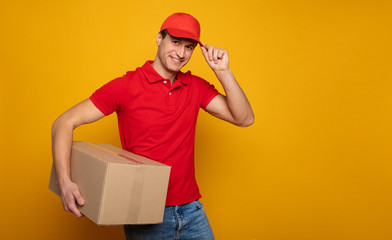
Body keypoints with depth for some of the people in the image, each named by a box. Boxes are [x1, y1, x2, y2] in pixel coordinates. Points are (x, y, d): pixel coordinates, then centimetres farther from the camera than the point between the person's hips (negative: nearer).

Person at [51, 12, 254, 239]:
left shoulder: (196, 87, 3)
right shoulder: (126, 86, -10)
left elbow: (244, 118, -1)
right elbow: (65, 122, -11)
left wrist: (223, 72, -11)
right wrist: (65, 182, -24)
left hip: (192, 210, 4)